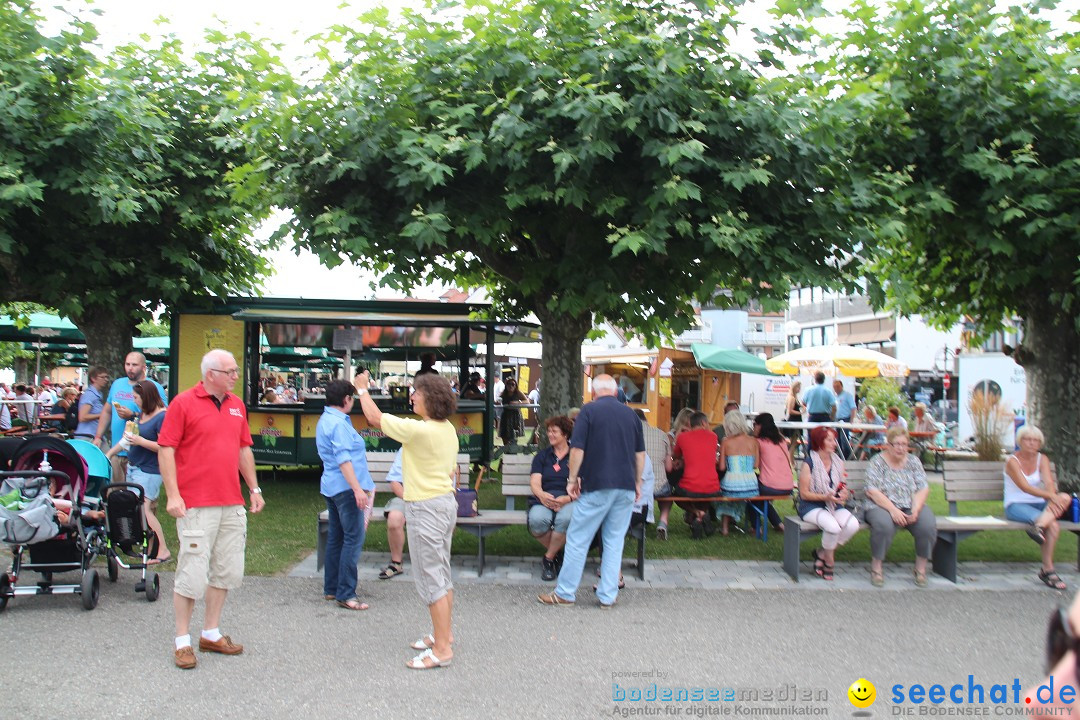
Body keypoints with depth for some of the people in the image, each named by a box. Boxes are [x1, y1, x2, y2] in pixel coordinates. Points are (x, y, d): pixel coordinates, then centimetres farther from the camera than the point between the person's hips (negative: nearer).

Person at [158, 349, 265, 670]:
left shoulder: (236, 405, 12)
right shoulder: (184, 403, -6)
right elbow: (165, 449, -9)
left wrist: (254, 489, 15)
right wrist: (173, 495, -16)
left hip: (233, 505, 7)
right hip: (196, 506, -7)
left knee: (228, 571, 12)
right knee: (192, 574, -2)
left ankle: (211, 634, 26)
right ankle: (183, 641, 13)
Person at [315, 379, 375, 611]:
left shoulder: (325, 420, 15)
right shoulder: (338, 423, -17)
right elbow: (343, 460, -23)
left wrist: (359, 453, 40)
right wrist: (357, 489, -26)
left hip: (331, 486, 11)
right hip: (345, 487, -11)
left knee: (335, 538, 15)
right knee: (353, 538, -8)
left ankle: (331, 589, 22)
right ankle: (345, 594, -6)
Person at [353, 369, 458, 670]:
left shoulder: (419, 430, -20)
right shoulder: (448, 429, 6)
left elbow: (375, 418, -10)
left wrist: (363, 389, 6)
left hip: (425, 507, -9)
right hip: (446, 501, 9)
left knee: (431, 579, -3)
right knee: (441, 575, 19)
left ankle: (442, 649, 2)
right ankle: (444, 633, 31)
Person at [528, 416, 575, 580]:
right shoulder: (542, 456, 20)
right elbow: (535, 483, 5)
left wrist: (566, 499, -19)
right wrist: (541, 495, -19)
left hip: (568, 500, -2)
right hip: (543, 500, 2)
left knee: (565, 518, -38)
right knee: (537, 520, -34)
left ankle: (548, 558, -13)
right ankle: (556, 553, -4)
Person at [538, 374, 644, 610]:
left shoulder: (589, 411, -4)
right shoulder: (630, 413, 10)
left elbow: (577, 449, -10)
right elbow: (640, 453, 14)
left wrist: (573, 479, 0)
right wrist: (637, 483, 21)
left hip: (596, 486, -4)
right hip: (625, 487, 5)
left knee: (577, 539, 4)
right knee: (614, 542, 11)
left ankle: (565, 593, 10)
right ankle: (608, 596, 13)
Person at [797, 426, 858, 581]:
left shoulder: (838, 462, 10)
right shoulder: (808, 464, -9)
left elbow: (843, 487, 18)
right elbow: (804, 494, -9)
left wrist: (844, 494, -6)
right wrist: (826, 497, -21)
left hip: (834, 506, 6)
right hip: (811, 506, -6)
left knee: (853, 525, -24)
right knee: (833, 526, -34)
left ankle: (822, 555, -4)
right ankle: (829, 562, -4)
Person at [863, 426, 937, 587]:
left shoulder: (913, 461, 11)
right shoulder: (877, 462, -1)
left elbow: (923, 489, 3)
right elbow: (872, 491, -10)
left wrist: (916, 510, -15)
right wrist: (893, 510, -21)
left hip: (911, 506, 4)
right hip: (882, 506, -3)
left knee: (928, 525, -27)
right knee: (883, 524, -36)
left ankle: (921, 568, -6)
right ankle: (876, 567, -17)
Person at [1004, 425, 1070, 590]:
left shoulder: (1042, 459, 7)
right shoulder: (1012, 461, -8)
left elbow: (1049, 482, -10)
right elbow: (1025, 487, -21)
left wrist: (1054, 498, -32)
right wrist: (1050, 496, -34)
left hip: (1039, 504, 5)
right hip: (1016, 506, -5)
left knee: (1065, 498, -28)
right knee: (1053, 526, -30)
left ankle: (1038, 526, -41)